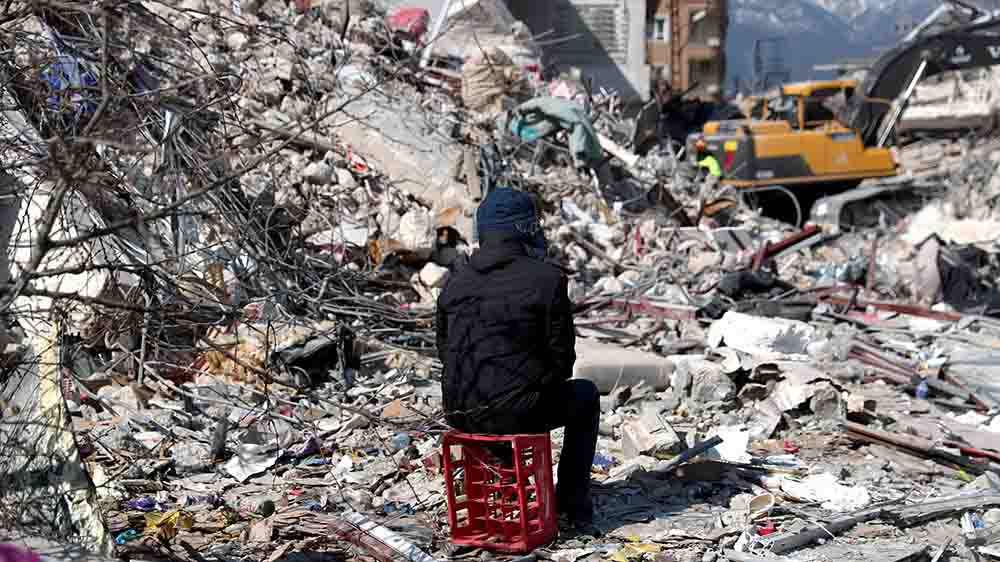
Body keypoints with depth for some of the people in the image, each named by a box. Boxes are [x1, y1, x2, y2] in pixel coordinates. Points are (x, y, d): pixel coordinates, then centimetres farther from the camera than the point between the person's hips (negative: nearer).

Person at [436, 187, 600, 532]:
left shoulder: (455, 282, 7)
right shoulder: (546, 279, -8)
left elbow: (444, 349, 14)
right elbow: (562, 355, -4)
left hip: (461, 412, 6)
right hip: (517, 411, -5)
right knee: (586, 396, 25)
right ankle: (574, 507, 24)